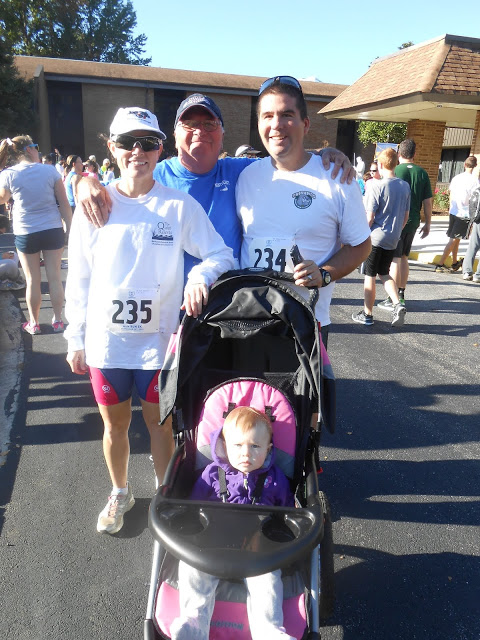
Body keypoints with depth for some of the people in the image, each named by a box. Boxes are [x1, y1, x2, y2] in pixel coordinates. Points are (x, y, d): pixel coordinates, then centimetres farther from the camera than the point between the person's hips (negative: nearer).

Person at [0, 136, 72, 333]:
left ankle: (33, 323, 20)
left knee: (32, 281, 9)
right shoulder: (50, 170, -4)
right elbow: (64, 204, -3)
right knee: (54, 278, 8)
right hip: (53, 230, 0)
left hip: (25, 234, 0)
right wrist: (70, 229, 4)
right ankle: (57, 320, 17)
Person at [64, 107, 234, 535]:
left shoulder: (180, 206, -5)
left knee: (161, 422, 13)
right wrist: (76, 341, 6)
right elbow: (79, 279, 4)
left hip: (159, 339, -1)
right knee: (115, 423, 17)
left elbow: (221, 254, -3)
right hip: (105, 339, 2)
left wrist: (200, 276, -25)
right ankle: (120, 493, 43)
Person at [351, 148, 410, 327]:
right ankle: (397, 304, 1)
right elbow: (406, 216, 11)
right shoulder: (405, 186, 5)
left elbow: (369, 218, -14)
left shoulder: (378, 186, -13)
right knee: (384, 273, 19)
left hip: (375, 238, -6)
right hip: (393, 239, 6)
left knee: (370, 275, 5)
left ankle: (367, 314, 13)